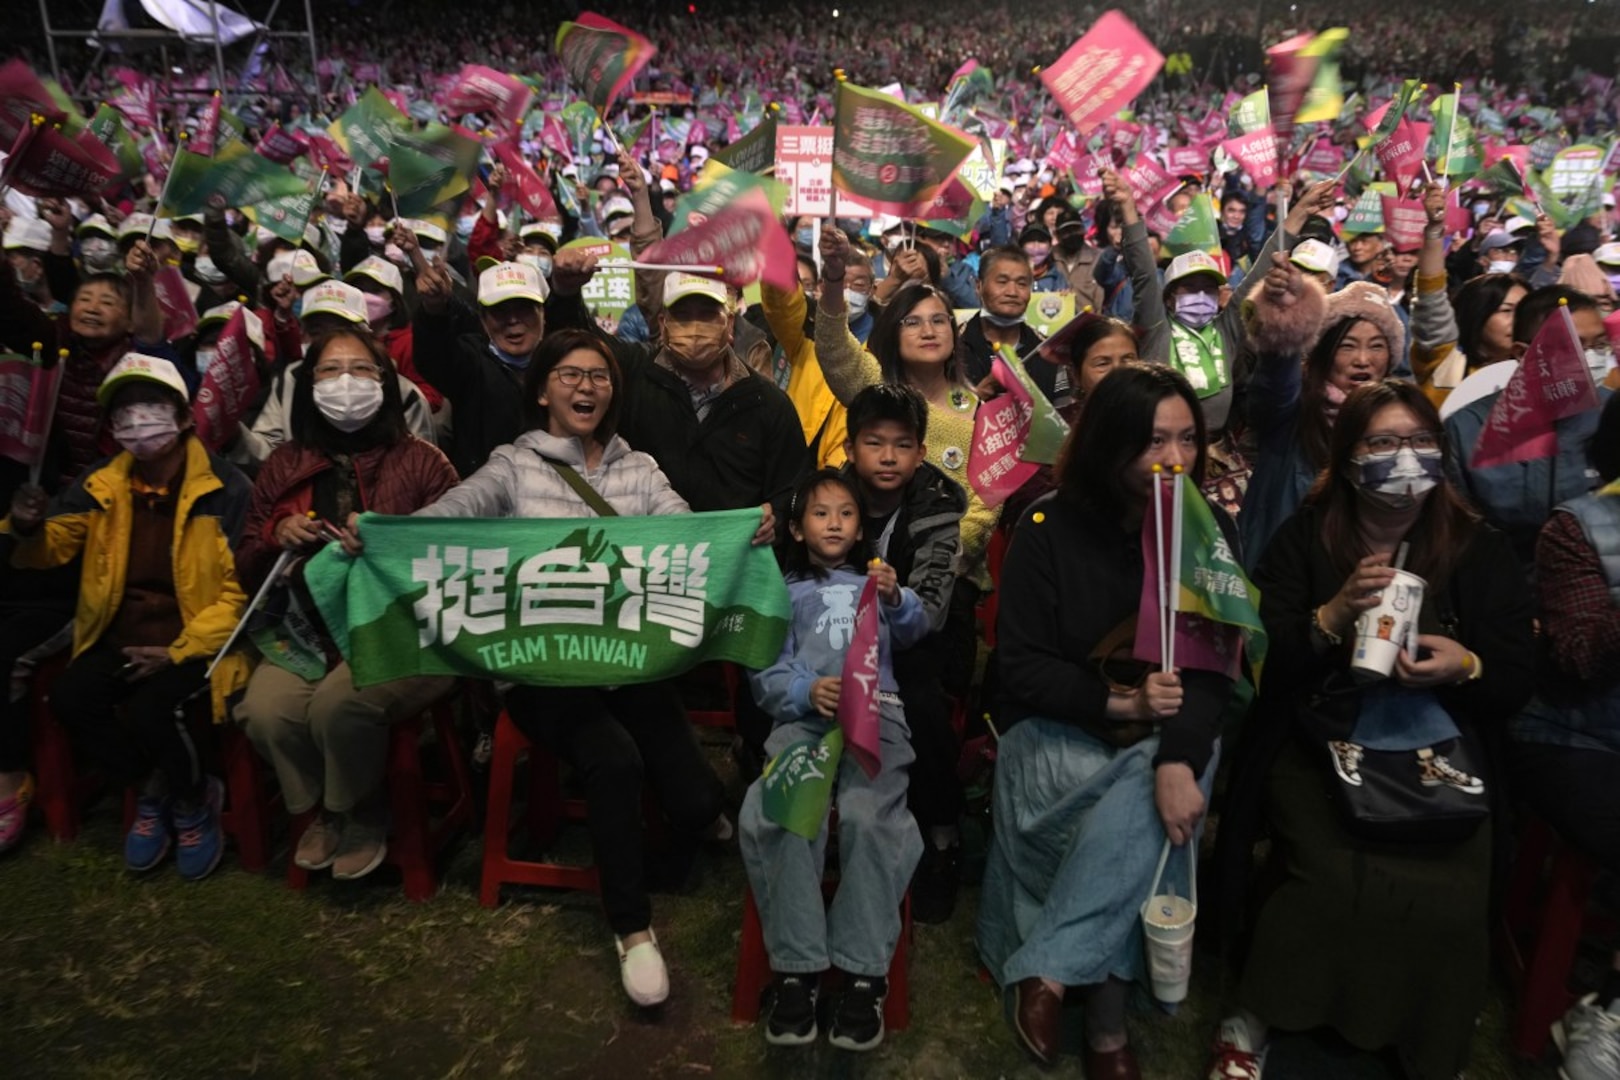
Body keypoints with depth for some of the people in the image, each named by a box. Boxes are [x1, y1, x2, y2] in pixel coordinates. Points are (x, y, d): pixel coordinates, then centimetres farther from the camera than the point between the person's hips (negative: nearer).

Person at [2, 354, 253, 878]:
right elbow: (49, 549, 9)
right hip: (123, 633, 5)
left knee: (146, 709, -28)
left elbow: (241, 590, -13)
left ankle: (194, 801, 4)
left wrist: (178, 652, -18)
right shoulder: (101, 483, 4)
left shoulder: (224, 487, -11)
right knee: (69, 698, -19)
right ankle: (154, 789, 7)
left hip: (197, 637, -5)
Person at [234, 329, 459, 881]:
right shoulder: (283, 465, 15)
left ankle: (362, 815, 2)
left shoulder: (420, 460, 4)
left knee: (339, 703, -31)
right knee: (263, 711, -25)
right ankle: (319, 806, 9)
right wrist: (277, 538, -2)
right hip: (308, 634, 4)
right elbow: (249, 568, 19)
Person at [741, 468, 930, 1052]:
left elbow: (913, 630, 9)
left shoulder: (876, 583, 28)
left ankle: (864, 972, -21)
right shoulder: (784, 593, 24)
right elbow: (765, 669, 10)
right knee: (782, 814, -30)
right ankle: (795, 968, -21)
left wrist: (895, 599, -14)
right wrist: (806, 691, -11)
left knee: (867, 816, -30)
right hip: (803, 715, 0)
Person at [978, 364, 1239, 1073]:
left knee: (1137, 812, -32)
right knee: (1129, 827, -30)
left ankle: (1049, 973, -19)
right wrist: (1116, 704, -22)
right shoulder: (1049, 528, -5)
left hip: (1170, 733, 2)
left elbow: (1213, 663, -10)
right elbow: (1021, 667, -7)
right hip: (1059, 729, -2)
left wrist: (1179, 759, -29)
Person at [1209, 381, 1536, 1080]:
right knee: (1334, 878, -26)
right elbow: (1262, 661, -3)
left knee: (1450, 896, -22)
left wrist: (1467, 667, -14)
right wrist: (1333, 616, -18)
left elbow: (1517, 682, 8)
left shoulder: (1479, 550, 9)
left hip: (1439, 754, 2)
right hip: (1316, 746, -2)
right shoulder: (1303, 538, 4)